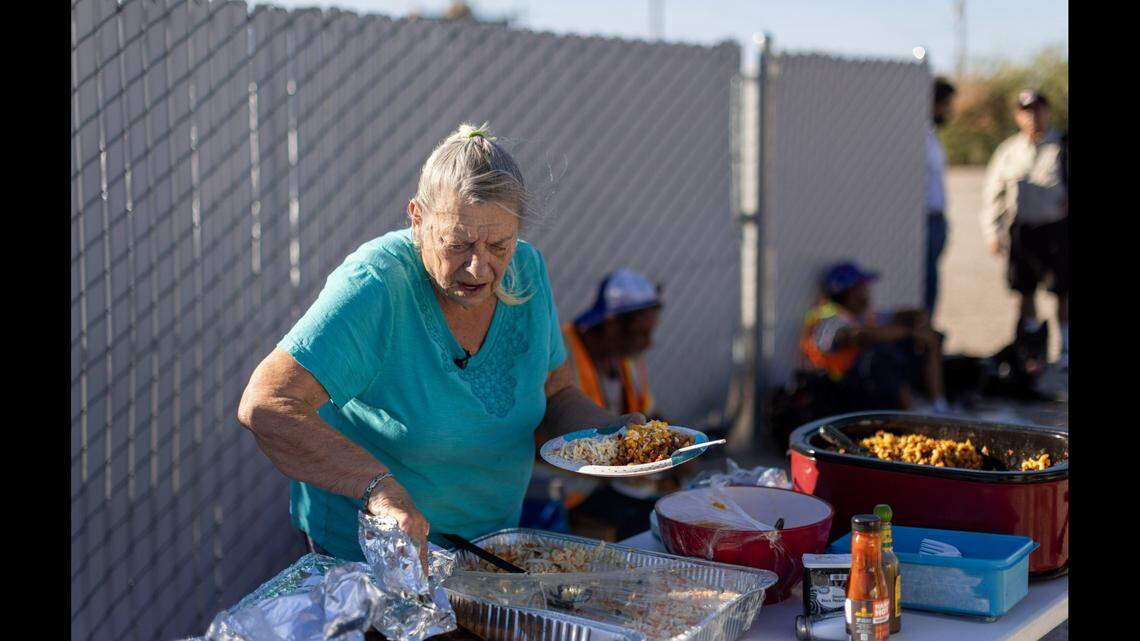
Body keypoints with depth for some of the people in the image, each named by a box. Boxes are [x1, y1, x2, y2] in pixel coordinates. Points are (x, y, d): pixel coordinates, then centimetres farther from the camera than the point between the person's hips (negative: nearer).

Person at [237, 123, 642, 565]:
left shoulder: (526, 270, 0)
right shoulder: (375, 287, -21)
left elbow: (555, 392, 14)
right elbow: (264, 406, -27)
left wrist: (611, 431, -6)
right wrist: (379, 487, -36)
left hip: (492, 541, 5)